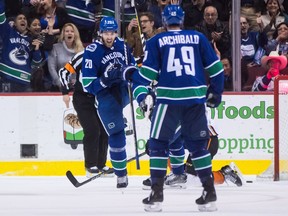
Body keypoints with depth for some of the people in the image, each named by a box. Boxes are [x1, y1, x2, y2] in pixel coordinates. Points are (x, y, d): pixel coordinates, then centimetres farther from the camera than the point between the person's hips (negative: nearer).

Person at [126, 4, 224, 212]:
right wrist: (215, 92, 23)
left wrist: (141, 93, -1)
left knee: (158, 144, 7)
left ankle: (157, 194, 0)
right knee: (198, 145, 13)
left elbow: (148, 71, -2)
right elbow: (215, 67, 12)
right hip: (196, 97, 2)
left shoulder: (156, 41, 7)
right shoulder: (198, 38, 12)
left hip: (168, 99, -2)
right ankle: (210, 194, 9)